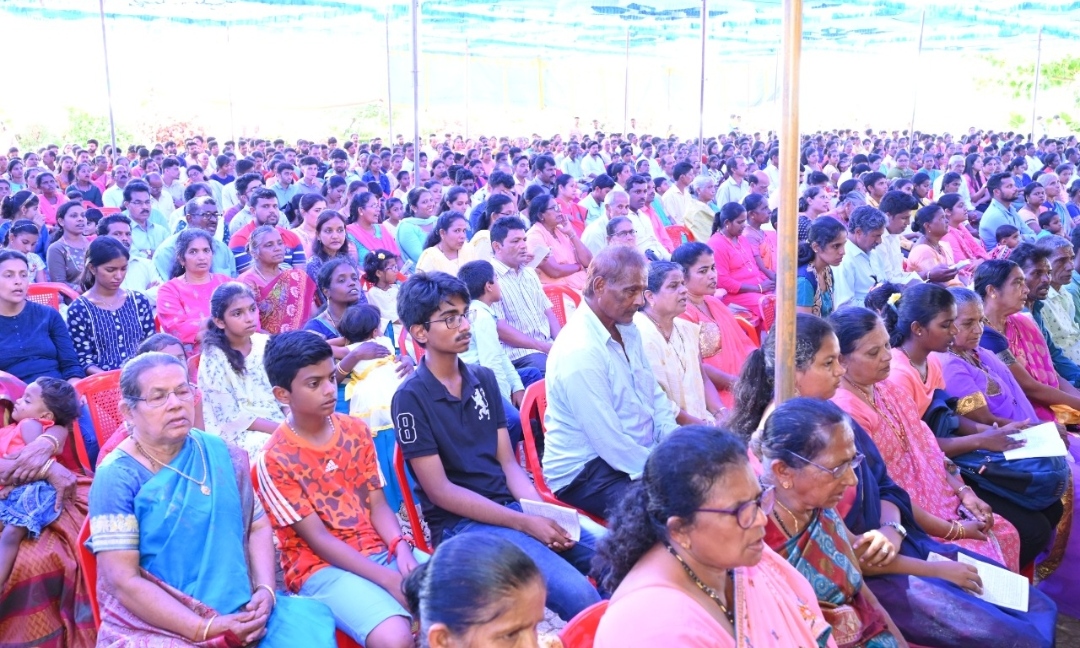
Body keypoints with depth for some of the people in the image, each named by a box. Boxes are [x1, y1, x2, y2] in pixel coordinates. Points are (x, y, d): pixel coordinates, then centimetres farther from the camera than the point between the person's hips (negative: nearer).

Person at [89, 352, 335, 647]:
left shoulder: (221, 454, 6)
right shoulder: (116, 478, -7)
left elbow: (257, 526, 11)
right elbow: (123, 580, -12)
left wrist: (266, 590, -6)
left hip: (239, 613, 5)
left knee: (312, 622, -15)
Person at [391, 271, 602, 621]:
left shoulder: (484, 379, 9)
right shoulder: (412, 398, -10)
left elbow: (508, 461, 9)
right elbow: (440, 490, -12)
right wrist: (524, 523, -16)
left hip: (512, 505, 6)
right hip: (461, 523, -6)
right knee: (579, 595, -24)